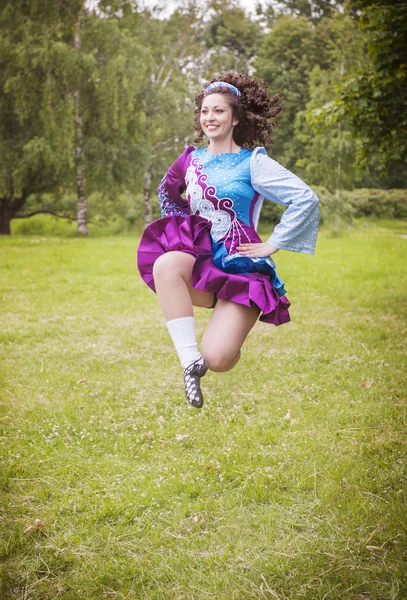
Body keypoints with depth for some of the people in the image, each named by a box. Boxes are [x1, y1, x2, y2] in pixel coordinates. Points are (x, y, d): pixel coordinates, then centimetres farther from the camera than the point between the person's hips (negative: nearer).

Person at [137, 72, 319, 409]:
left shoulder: (252, 162, -4)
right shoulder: (192, 159, 9)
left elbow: (306, 199, -11)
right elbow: (167, 194, 30)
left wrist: (272, 245, -10)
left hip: (241, 267, -4)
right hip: (201, 259, 4)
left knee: (217, 360, -19)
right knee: (165, 264, -35)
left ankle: (235, 322, 18)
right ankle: (191, 361, -27)